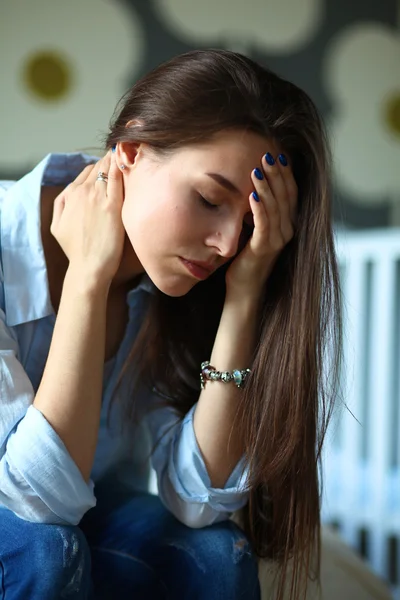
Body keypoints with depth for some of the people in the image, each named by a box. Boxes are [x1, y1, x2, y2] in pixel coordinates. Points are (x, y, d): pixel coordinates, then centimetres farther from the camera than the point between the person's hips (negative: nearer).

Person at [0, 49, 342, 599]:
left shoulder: (167, 291, -14)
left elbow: (200, 503, -20)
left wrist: (243, 300, -27)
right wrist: (88, 276, -32)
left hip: (96, 522, 4)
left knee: (214, 555, -24)